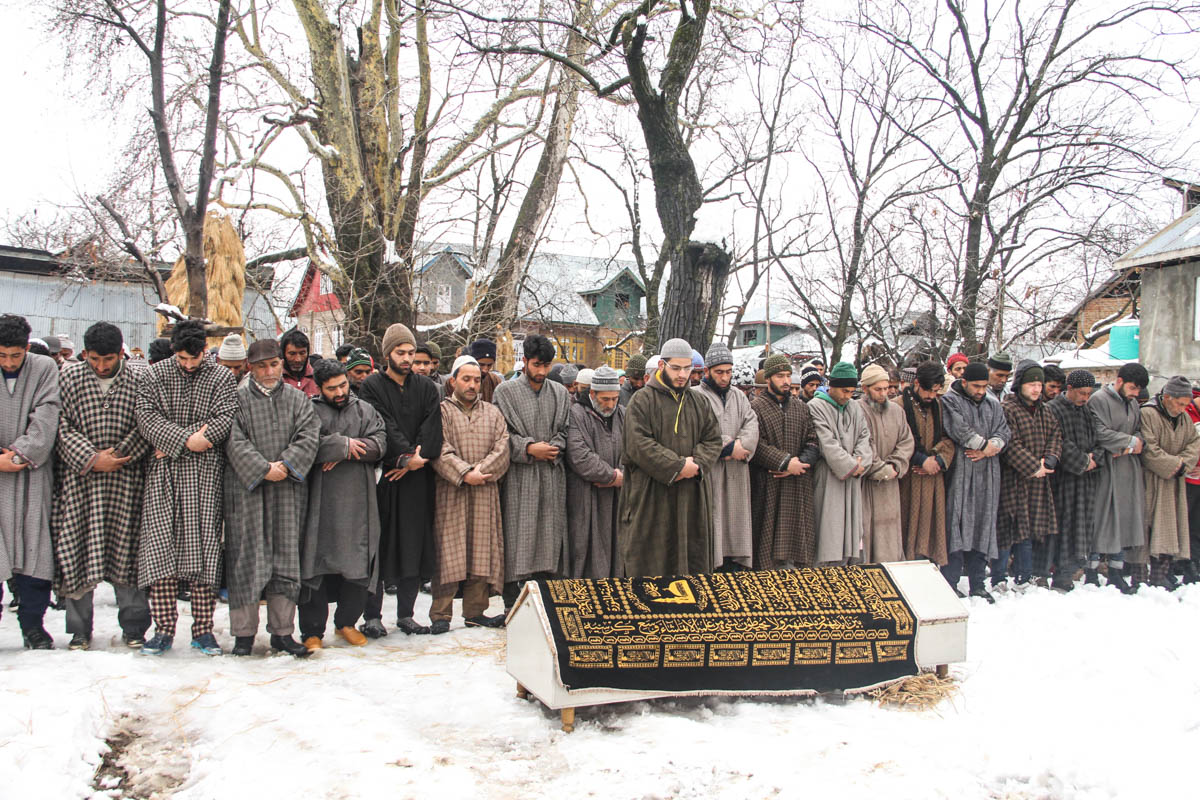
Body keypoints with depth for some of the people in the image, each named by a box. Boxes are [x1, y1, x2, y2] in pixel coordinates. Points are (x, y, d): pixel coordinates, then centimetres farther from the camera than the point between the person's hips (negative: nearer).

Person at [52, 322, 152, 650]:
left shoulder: (139, 380, 1)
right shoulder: (69, 378, 3)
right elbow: (61, 427, -2)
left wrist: (118, 456, -12)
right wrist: (91, 459, -12)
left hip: (126, 478, -1)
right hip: (79, 478, 1)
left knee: (127, 550, 2)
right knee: (76, 550, 1)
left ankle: (133, 627, 13)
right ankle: (79, 629, 14)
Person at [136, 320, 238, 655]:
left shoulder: (222, 377, 5)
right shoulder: (155, 375, 10)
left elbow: (227, 419, -8)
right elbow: (145, 415, -3)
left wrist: (182, 442, -12)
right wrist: (186, 439, -15)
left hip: (205, 473, -1)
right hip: (163, 475, 1)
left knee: (203, 546, -2)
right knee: (160, 545, -4)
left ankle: (203, 629, 5)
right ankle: (164, 629, 4)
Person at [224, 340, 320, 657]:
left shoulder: (297, 399, 11)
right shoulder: (238, 399, 3)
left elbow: (308, 437, 0)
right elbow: (234, 441, -7)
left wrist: (286, 465, -14)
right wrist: (263, 469, -16)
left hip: (288, 490, 2)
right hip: (246, 488, -2)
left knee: (286, 557, 4)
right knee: (247, 557, 0)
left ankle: (282, 631, 11)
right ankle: (244, 631, 8)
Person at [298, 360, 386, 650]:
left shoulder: (366, 410, 14)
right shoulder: (311, 410, 4)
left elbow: (378, 444, -1)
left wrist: (340, 450, -10)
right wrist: (344, 445, -8)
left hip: (359, 501, 3)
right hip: (321, 503, -3)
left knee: (359, 564, 4)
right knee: (316, 565, -2)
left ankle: (346, 622, 20)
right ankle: (312, 631, 6)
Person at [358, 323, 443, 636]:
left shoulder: (426, 387, 13)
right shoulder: (372, 386, 2)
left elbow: (432, 425, 0)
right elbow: (383, 426, -11)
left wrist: (418, 456, -14)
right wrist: (407, 455, -19)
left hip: (417, 479, 3)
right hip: (383, 475, -3)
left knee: (414, 545, 4)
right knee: (379, 544, -2)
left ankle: (406, 614, 13)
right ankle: (372, 615, 5)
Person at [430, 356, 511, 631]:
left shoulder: (493, 413, 15)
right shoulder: (442, 411, 4)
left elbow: (502, 449, 4)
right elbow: (441, 451, -8)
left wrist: (481, 471, -11)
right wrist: (464, 473, -18)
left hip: (485, 495, 4)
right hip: (450, 493, -3)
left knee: (482, 551, 3)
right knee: (448, 552, -5)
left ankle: (475, 611, 12)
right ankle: (441, 614, 0)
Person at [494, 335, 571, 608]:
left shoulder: (560, 393, 13)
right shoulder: (506, 391, 2)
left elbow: (566, 430, 13)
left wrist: (553, 448, -7)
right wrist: (528, 448, -12)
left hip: (552, 477, 3)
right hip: (518, 477, -3)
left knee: (549, 537, 3)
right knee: (517, 539, -4)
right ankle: (511, 602, 1)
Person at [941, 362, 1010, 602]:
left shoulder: (992, 404, 17)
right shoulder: (950, 401, -3)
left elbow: (1004, 432, 9)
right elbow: (959, 430, -15)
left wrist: (990, 447, -10)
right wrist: (986, 444, -7)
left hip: (987, 475, 6)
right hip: (959, 472, -6)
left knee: (983, 526, 7)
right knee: (957, 523, -8)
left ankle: (977, 584, 14)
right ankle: (950, 583, -3)